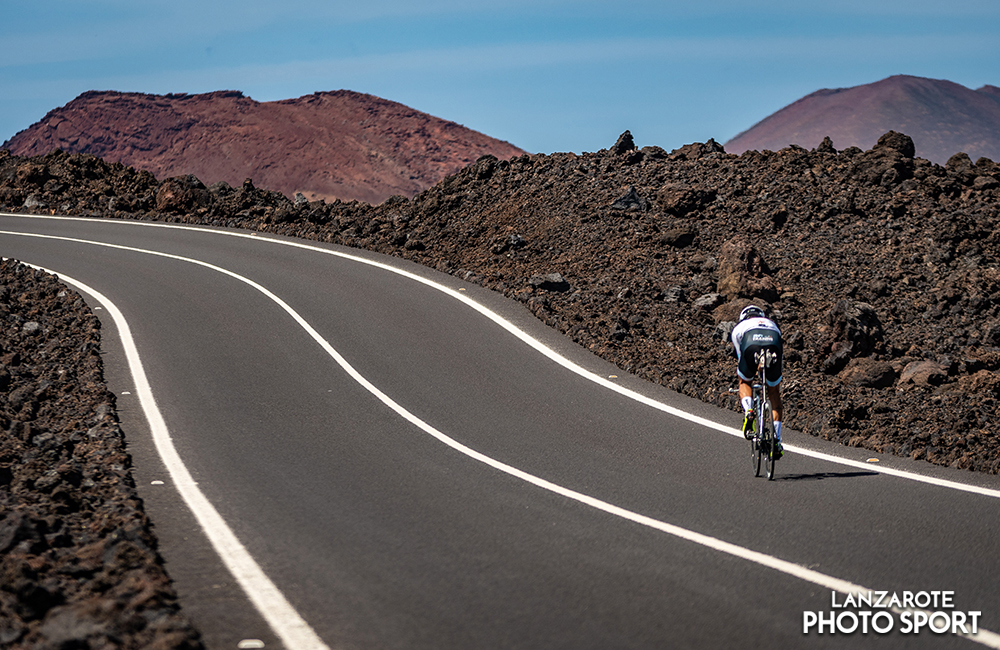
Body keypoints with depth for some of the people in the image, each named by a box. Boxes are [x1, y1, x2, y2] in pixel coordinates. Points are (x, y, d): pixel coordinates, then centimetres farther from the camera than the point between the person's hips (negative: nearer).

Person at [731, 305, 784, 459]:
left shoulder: (739, 326, 39)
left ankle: (748, 412, 0)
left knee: (745, 381, 30)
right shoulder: (772, 324, 45)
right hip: (773, 347, 1)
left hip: (751, 347, -1)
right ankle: (777, 441, 13)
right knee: (774, 392, 20)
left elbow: (739, 357, 41)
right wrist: (778, 386, 61)